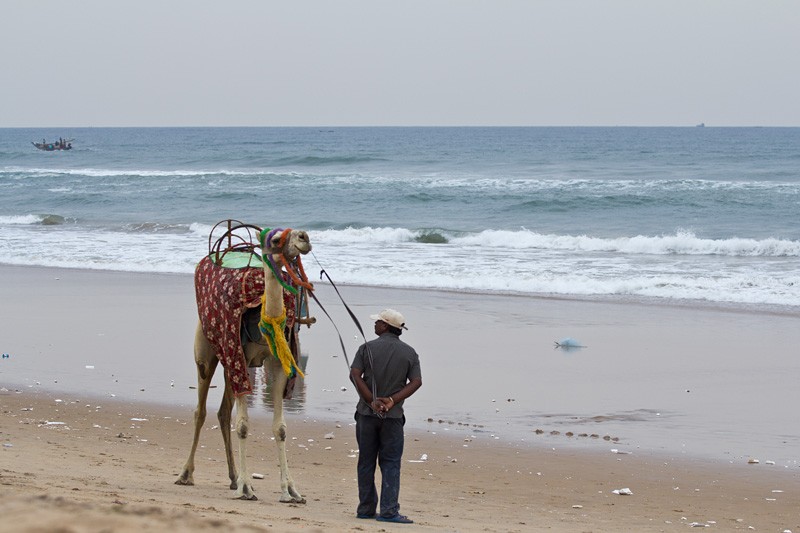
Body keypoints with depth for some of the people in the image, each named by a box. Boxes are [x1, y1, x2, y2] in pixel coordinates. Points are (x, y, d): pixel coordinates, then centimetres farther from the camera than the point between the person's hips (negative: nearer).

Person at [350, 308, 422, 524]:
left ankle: (366, 508, 12)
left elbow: (355, 375, -11)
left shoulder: (368, 348, -2)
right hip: (393, 416, 0)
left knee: (366, 462, 8)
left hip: (367, 412, 0)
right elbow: (416, 382, -6)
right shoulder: (409, 353, 2)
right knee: (391, 464, 0)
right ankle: (389, 511, -9)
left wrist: (372, 402, -12)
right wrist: (391, 401, -12)